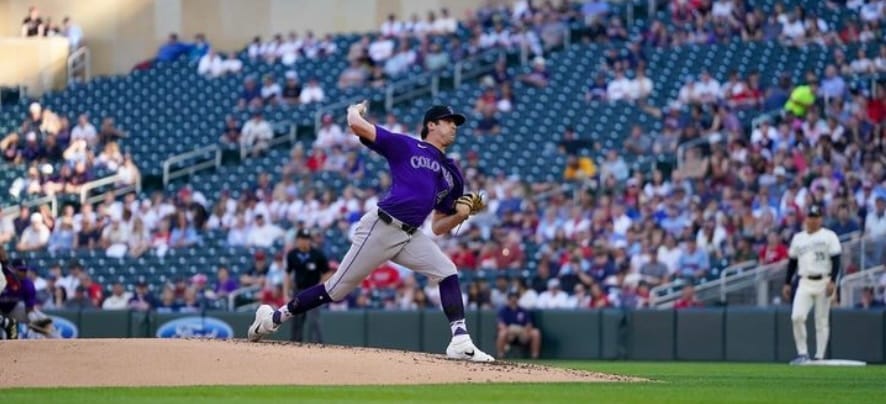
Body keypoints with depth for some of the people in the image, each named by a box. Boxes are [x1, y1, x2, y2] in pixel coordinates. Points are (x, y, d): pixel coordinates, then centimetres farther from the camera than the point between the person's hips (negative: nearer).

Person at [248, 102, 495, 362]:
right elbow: (357, 125, -7)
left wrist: (462, 214, 2)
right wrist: (355, 110, 16)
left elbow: (438, 228, 21)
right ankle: (274, 317, 13)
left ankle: (460, 342, -16)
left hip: (410, 237, 6)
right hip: (380, 228, -6)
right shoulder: (405, 147, 2)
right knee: (337, 289, -2)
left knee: (446, 272, -12)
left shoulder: (451, 174, 19)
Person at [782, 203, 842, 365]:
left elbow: (836, 260, -5)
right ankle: (802, 353, -4)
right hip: (804, 283, 3)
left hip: (823, 283, -3)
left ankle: (819, 356, 5)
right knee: (797, 317, -14)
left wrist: (832, 281, -16)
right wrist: (787, 283, 12)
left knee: (821, 321, 0)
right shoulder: (798, 238, 14)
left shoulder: (829, 236, 1)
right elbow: (792, 262, 18)